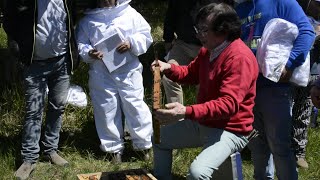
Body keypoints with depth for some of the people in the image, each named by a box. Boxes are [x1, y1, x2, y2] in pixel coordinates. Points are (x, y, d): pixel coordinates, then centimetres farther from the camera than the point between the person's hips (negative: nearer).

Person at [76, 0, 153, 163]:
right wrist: (89, 53, -11)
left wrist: (131, 44, -14)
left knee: (135, 106, -2)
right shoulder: (87, 21, 11)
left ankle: (144, 144, 11)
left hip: (128, 71, -1)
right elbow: (80, 44, 10)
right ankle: (114, 147, 18)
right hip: (101, 75, 2)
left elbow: (145, 36, 4)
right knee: (107, 110, 5)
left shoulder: (131, 14, 6)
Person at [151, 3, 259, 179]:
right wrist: (169, 68, -2)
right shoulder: (208, 50, 3)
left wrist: (186, 112, -44)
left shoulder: (240, 58, -26)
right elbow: (191, 74, 20)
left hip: (229, 130, -9)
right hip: (203, 123, 9)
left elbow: (228, 104, -34)